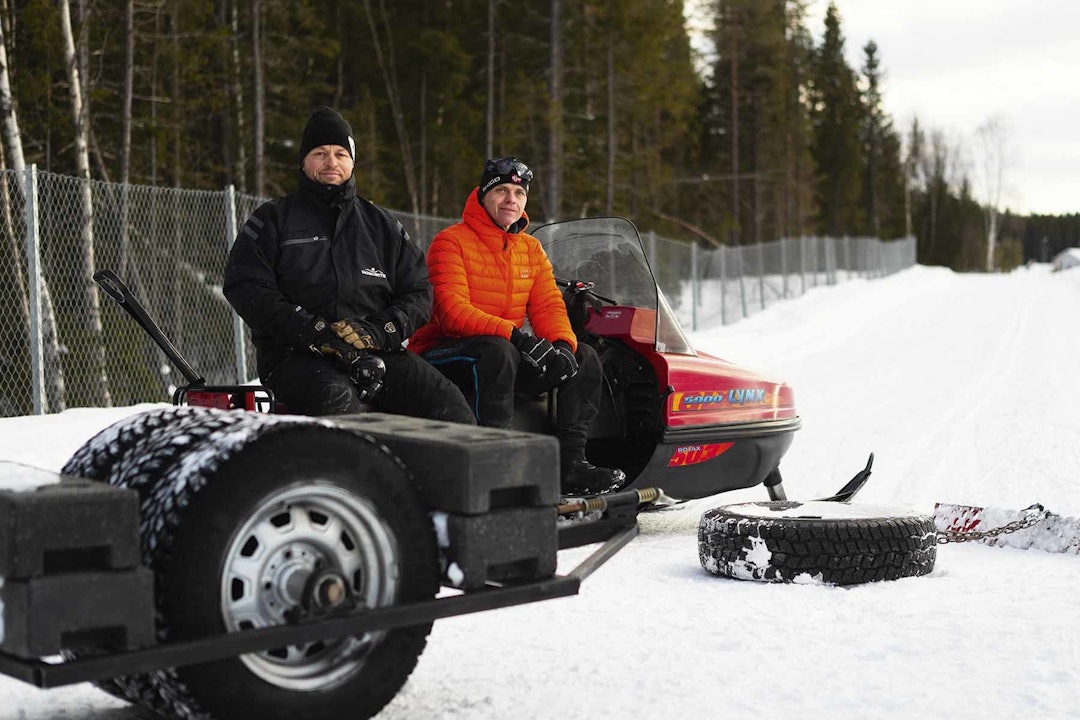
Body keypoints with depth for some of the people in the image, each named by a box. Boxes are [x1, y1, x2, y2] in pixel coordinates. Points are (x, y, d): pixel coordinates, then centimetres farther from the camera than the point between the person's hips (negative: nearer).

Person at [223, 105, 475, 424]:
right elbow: (246, 288, 0)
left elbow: (419, 290, 15)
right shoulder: (273, 220, 13)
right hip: (296, 356, -3)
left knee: (447, 404, -23)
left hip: (376, 352, 3)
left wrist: (378, 331, -6)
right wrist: (312, 332, -14)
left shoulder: (380, 224, 22)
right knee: (337, 400, -38)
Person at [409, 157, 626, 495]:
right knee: (497, 352, -38)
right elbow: (452, 311, -21)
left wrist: (563, 343, -18)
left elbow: (548, 304, 5)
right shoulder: (451, 242, -9)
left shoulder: (531, 249, 13)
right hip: (443, 352, -7)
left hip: (510, 350, 7)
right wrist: (515, 335, -32)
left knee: (584, 359, -5)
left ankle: (570, 463, -9)